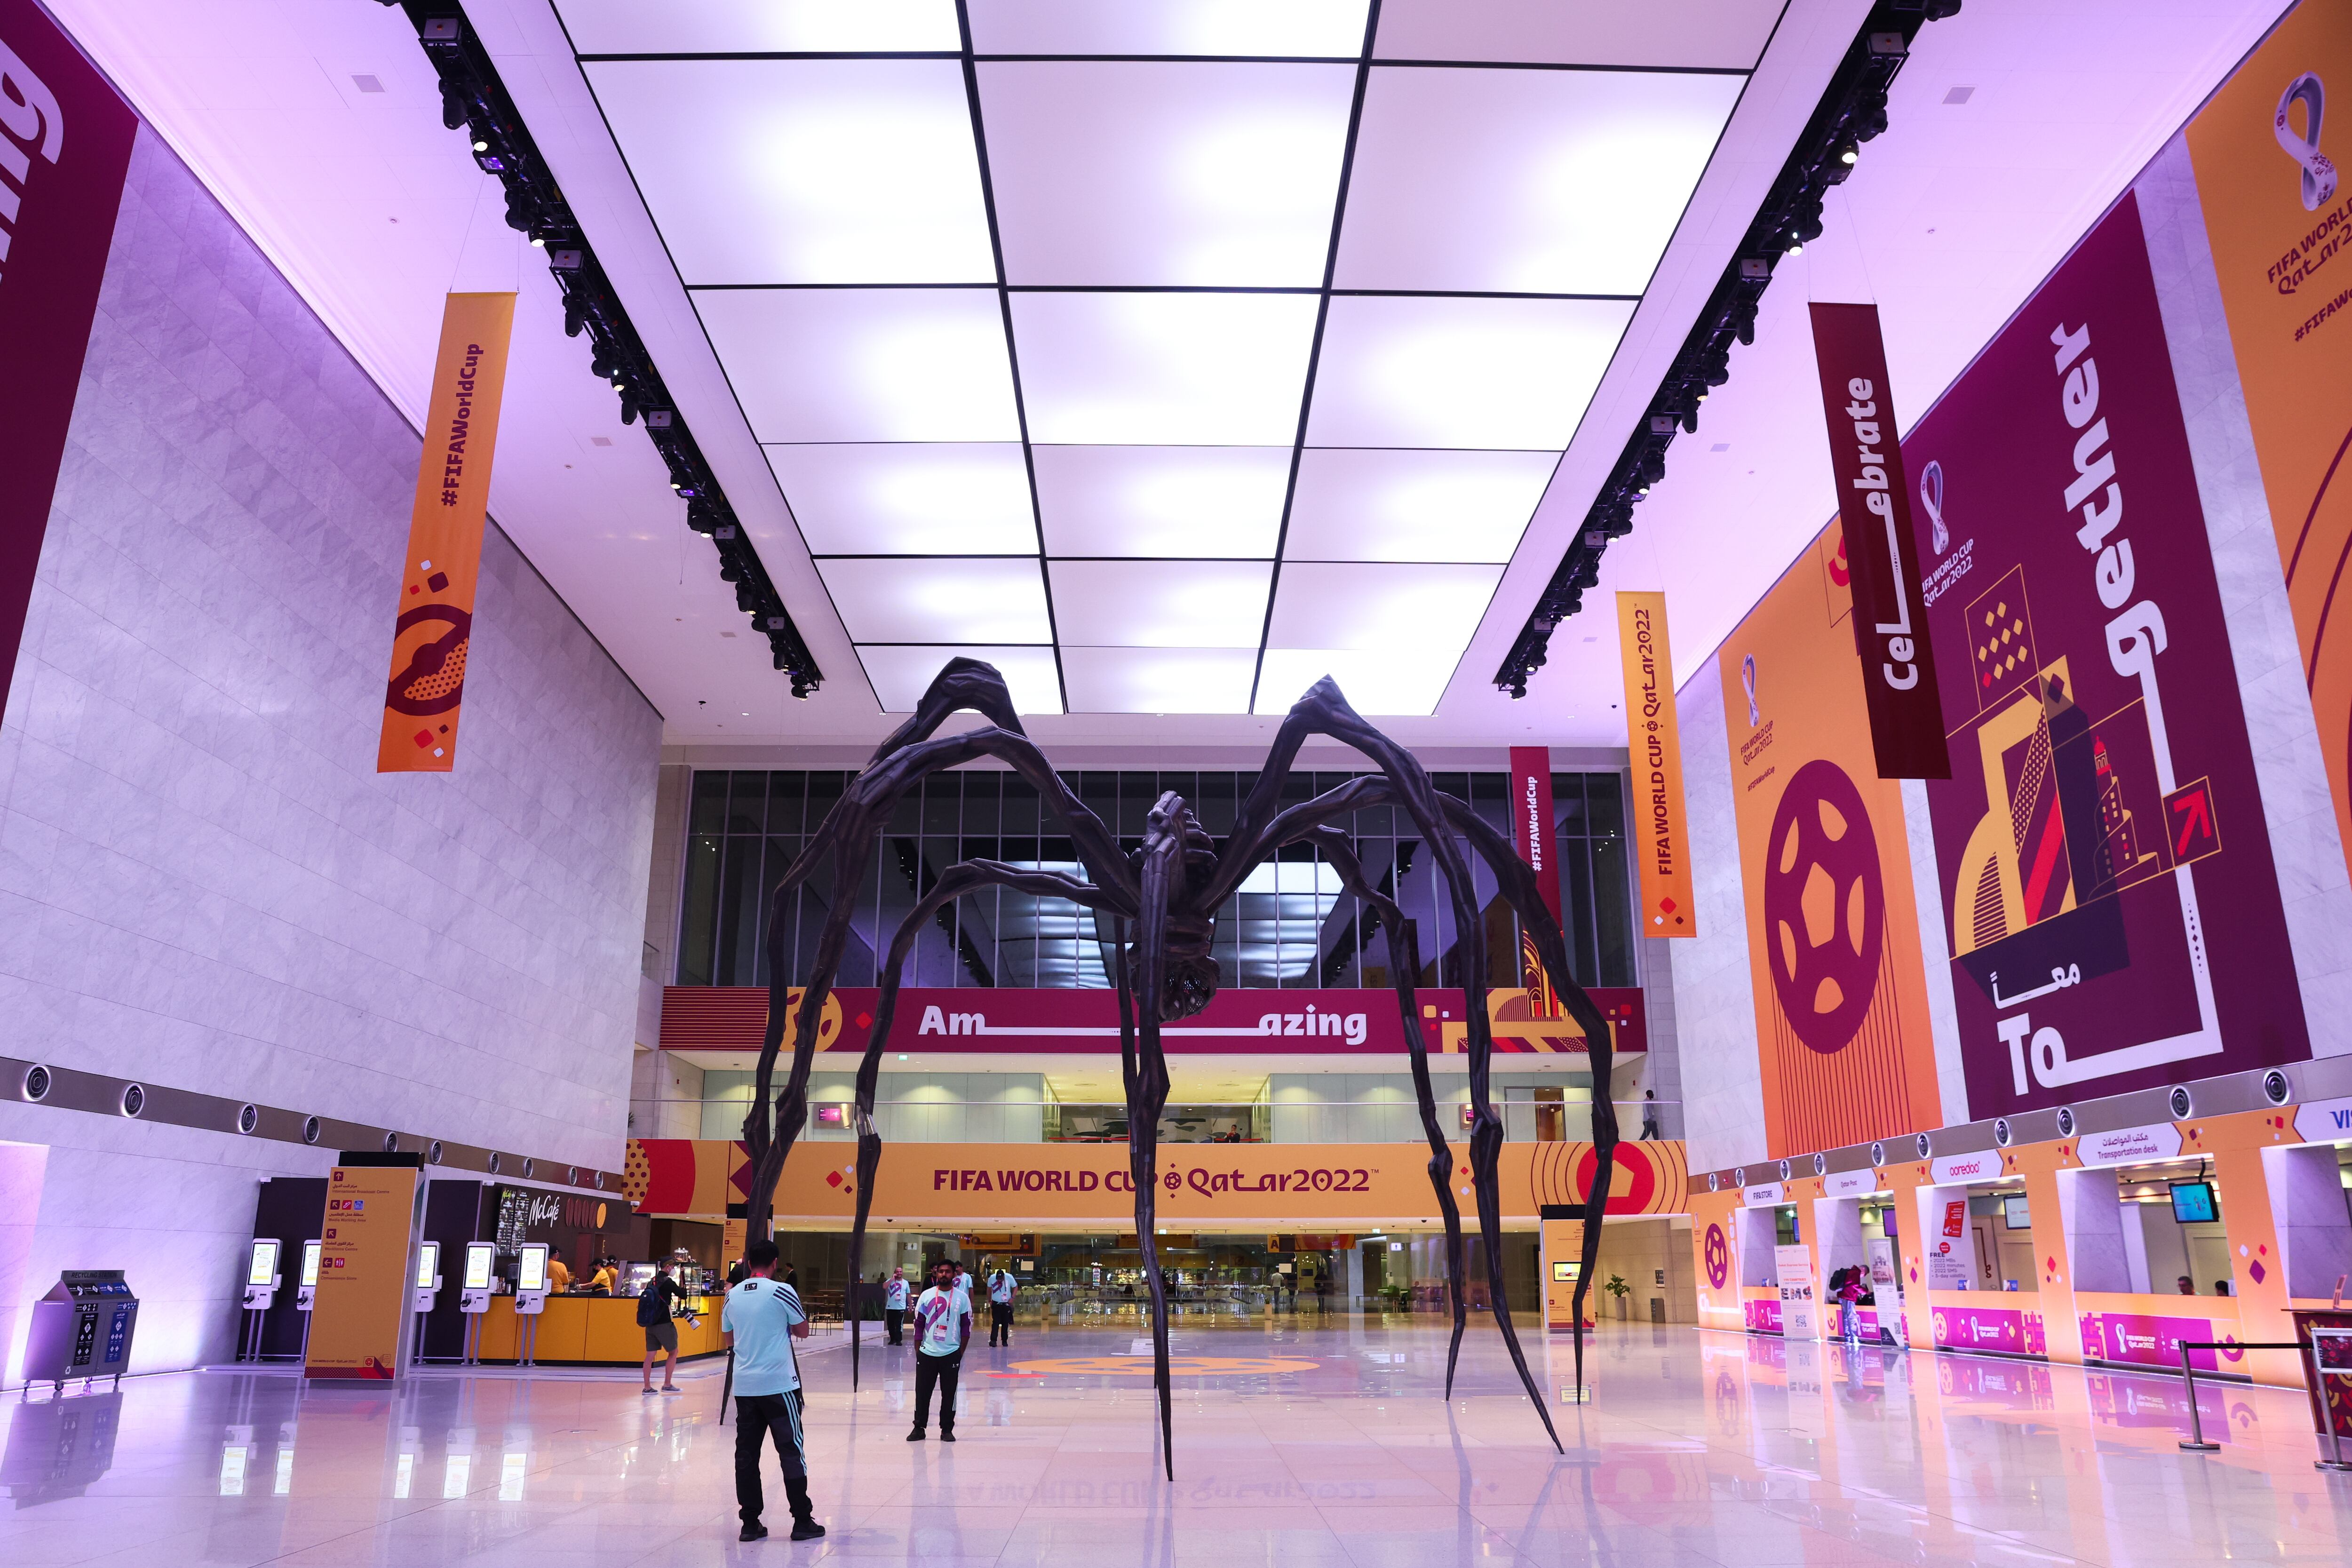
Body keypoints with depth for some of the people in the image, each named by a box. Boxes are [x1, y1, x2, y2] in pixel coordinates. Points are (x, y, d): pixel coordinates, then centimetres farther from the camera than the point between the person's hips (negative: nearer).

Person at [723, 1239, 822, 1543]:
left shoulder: (733, 1296, 6)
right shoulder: (782, 1291, -9)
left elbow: (730, 1340, 17)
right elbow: (802, 1331, 1)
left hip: (744, 1386, 4)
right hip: (779, 1384, -4)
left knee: (746, 1454, 8)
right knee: (791, 1450, 2)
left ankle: (750, 1523, 9)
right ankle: (802, 1521, 5)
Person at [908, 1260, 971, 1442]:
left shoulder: (962, 1298, 0)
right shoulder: (927, 1295, 3)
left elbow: (966, 1327, 2)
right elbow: (919, 1325, 6)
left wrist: (961, 1353, -1)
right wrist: (917, 1351, 3)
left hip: (951, 1354, -1)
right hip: (927, 1353, 1)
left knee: (949, 1393, 4)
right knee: (922, 1393, 5)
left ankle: (947, 1429, 14)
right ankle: (919, 1428, 16)